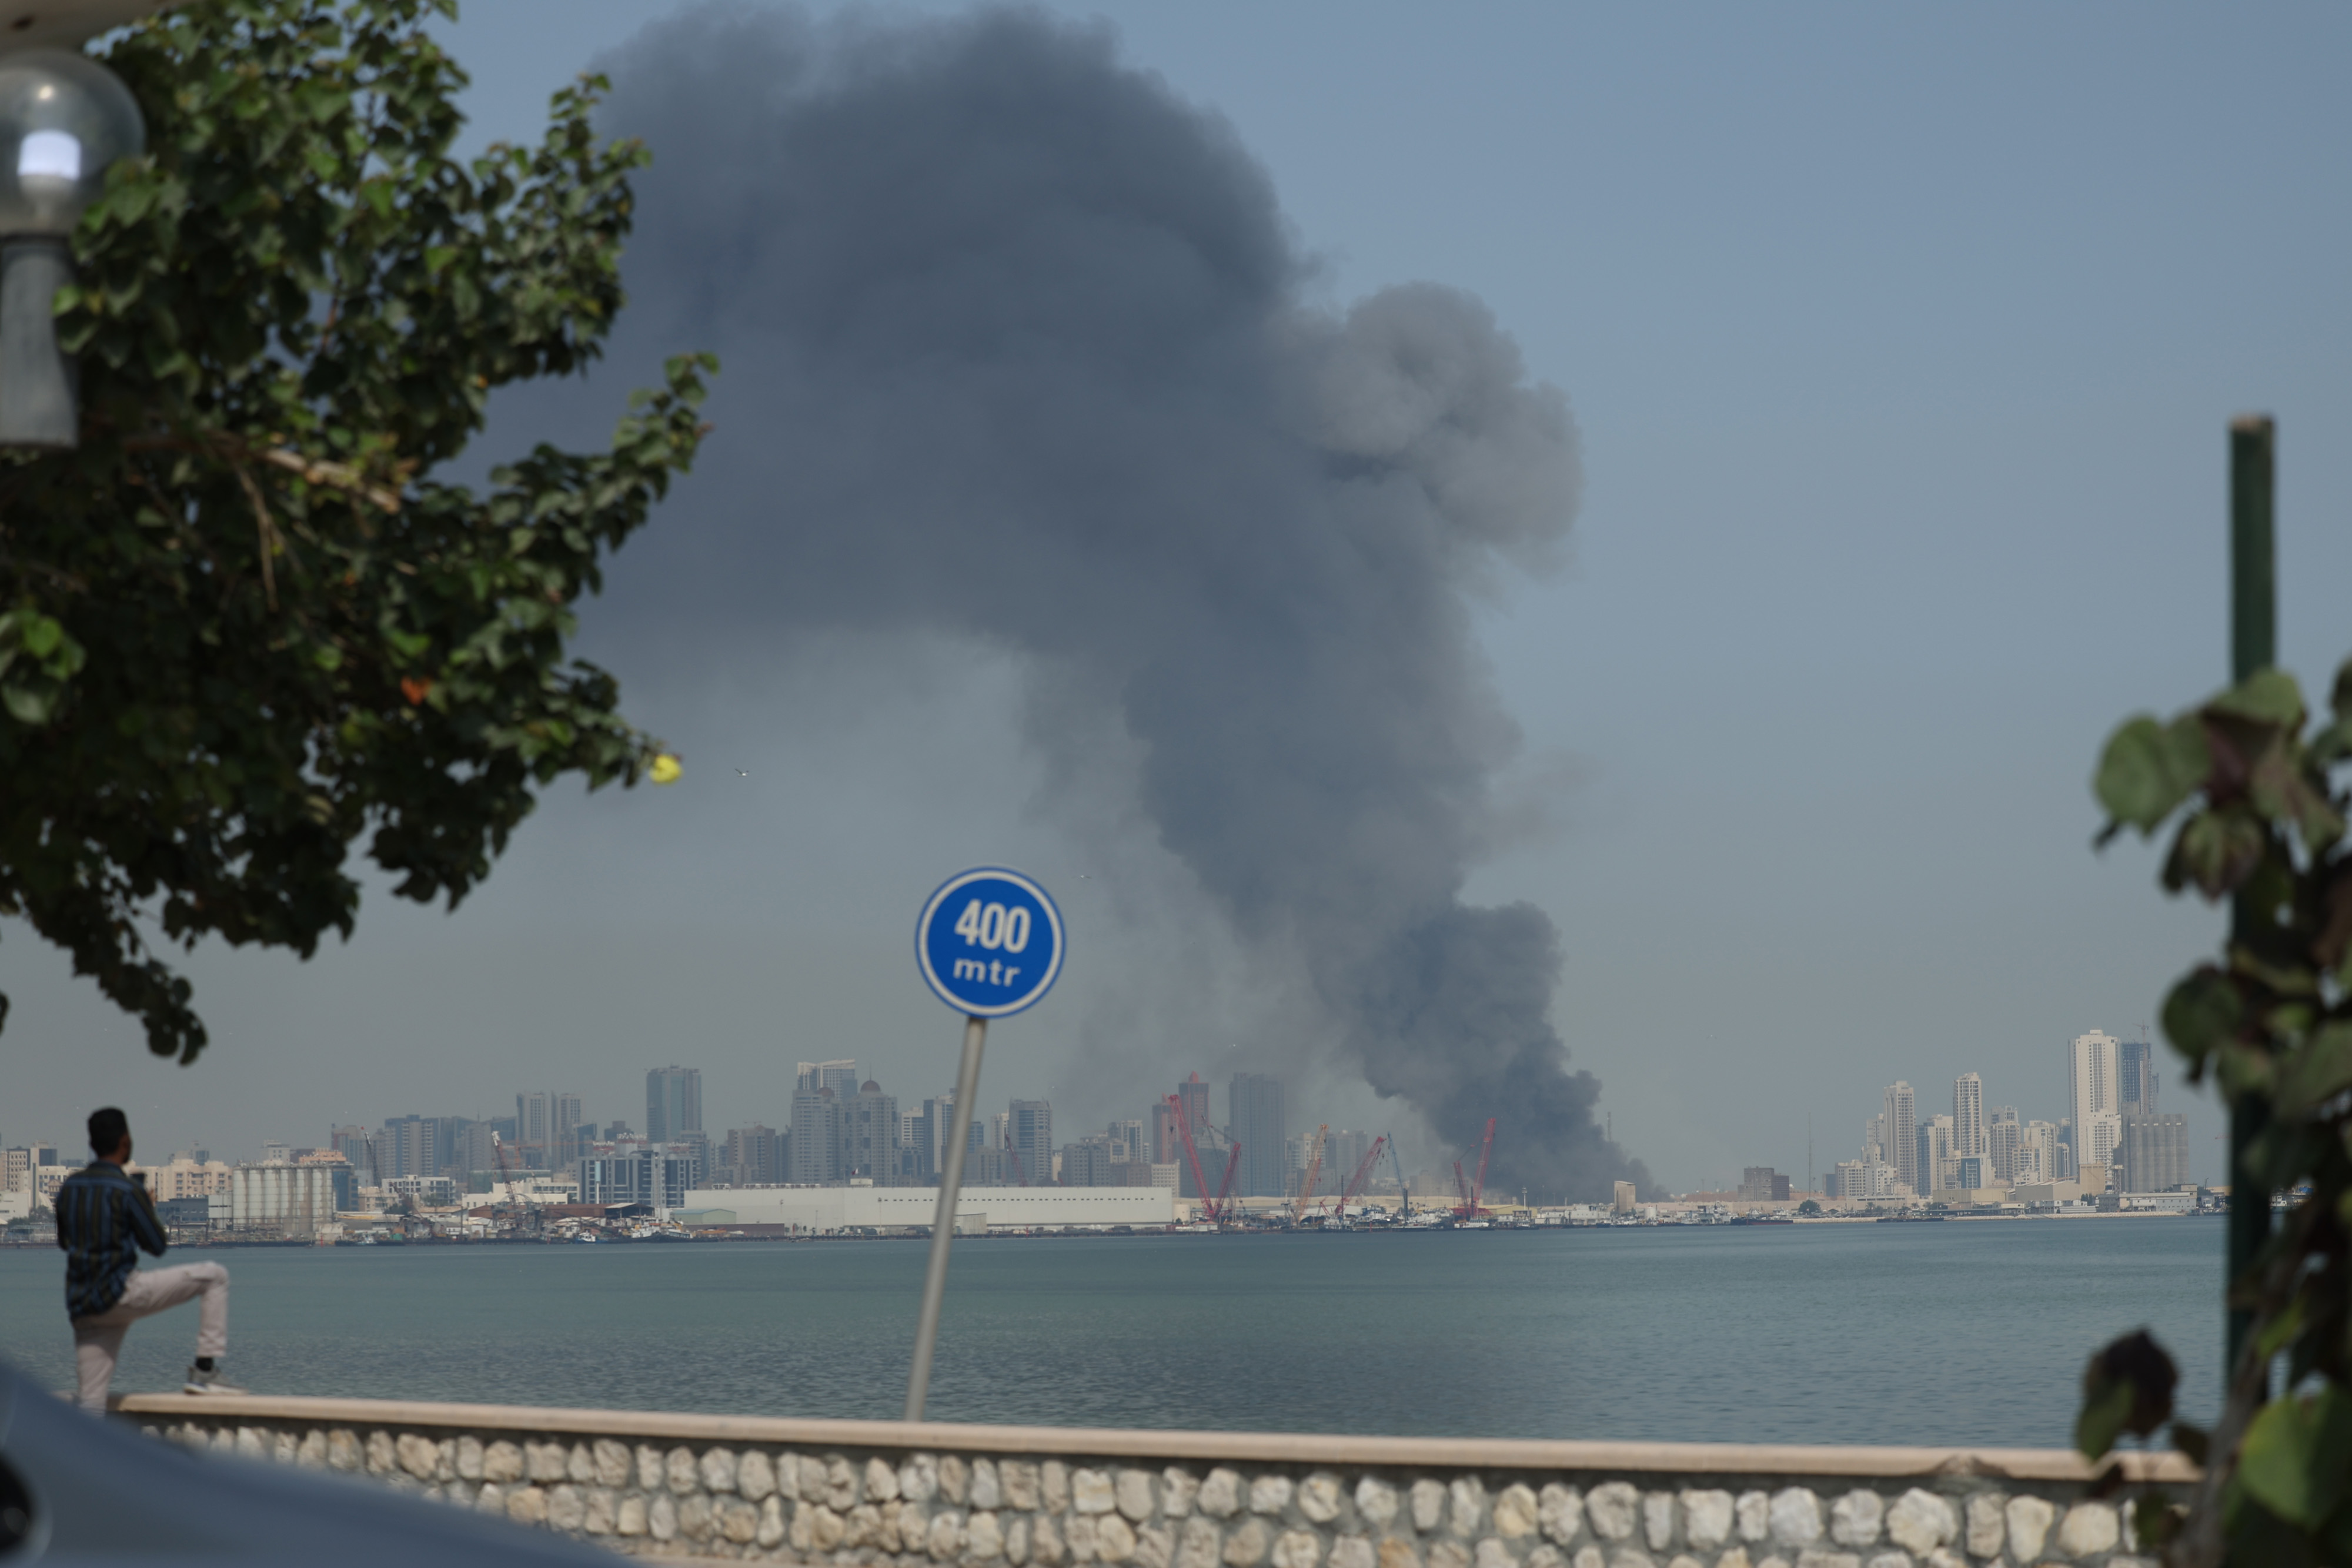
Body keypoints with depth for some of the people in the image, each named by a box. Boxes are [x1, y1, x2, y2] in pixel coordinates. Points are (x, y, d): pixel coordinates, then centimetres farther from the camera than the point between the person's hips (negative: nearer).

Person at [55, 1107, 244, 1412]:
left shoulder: (69, 1188, 9)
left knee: (91, 1408, 8)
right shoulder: (127, 1189, -10)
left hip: (82, 1304, 7)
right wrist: (150, 1208, 15)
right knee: (215, 1277, 4)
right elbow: (157, 1246, -4)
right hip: (121, 1292, -7)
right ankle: (204, 1370, -1)